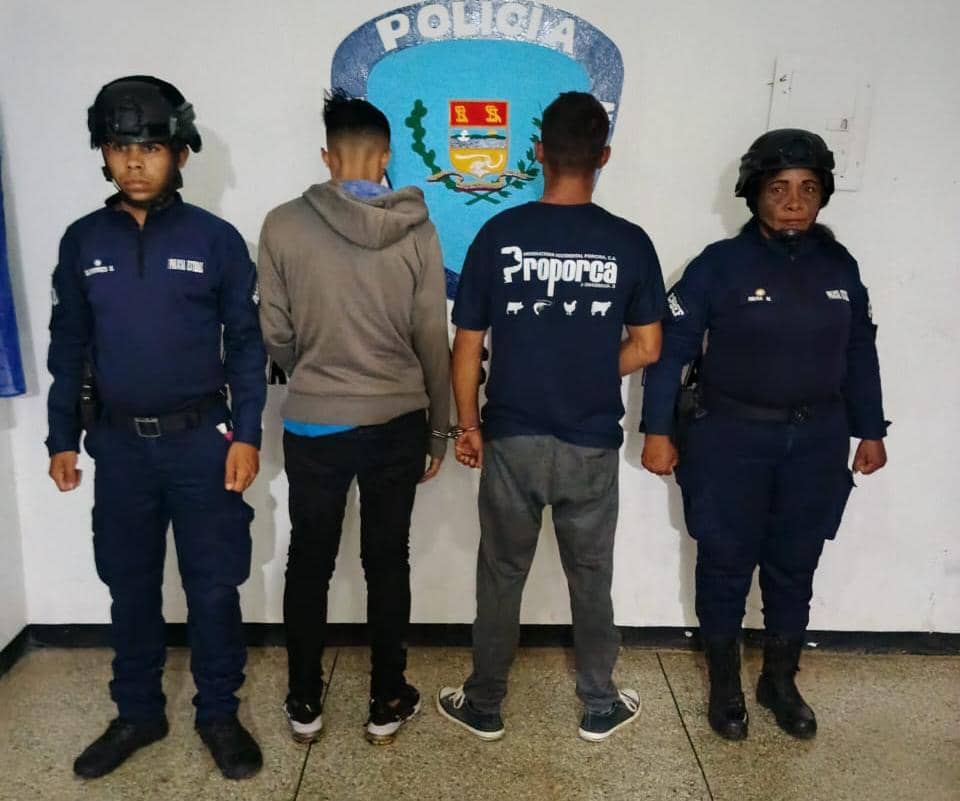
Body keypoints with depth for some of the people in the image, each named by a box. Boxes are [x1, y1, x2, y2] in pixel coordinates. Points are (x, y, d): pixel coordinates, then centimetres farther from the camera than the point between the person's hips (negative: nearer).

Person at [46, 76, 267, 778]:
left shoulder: (215, 239, -4)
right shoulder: (83, 241, 4)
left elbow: (246, 343, -3)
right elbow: (68, 346, 9)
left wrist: (246, 434, -8)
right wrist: (62, 439, 7)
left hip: (201, 439, -2)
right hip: (119, 444, 3)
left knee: (214, 586, 7)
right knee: (130, 586, 14)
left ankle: (219, 714, 26)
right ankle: (138, 713, 33)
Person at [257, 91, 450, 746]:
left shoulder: (284, 225, -8)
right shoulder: (417, 231, -7)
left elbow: (276, 335, -2)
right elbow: (434, 341, -4)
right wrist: (440, 426, 8)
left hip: (313, 424, 0)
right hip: (398, 422, 1)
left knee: (309, 562, 15)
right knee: (388, 562, 13)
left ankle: (305, 704, 29)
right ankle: (388, 702, 26)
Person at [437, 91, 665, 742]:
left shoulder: (499, 234, -8)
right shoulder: (630, 243, -6)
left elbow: (467, 344, -6)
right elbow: (647, 348, -1)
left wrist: (468, 424, 6)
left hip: (512, 439, 0)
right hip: (592, 445, 1)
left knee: (501, 577, 15)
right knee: (591, 578, 17)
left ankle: (484, 707, 30)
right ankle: (600, 707, 32)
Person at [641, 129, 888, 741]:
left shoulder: (839, 266, 4)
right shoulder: (721, 264, -9)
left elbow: (860, 354, 12)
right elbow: (671, 347, -9)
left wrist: (870, 430, 13)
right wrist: (658, 430, -12)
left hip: (816, 440, 4)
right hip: (732, 437, -3)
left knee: (794, 564, 14)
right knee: (727, 564, 8)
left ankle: (781, 681, 35)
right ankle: (725, 685, 29)